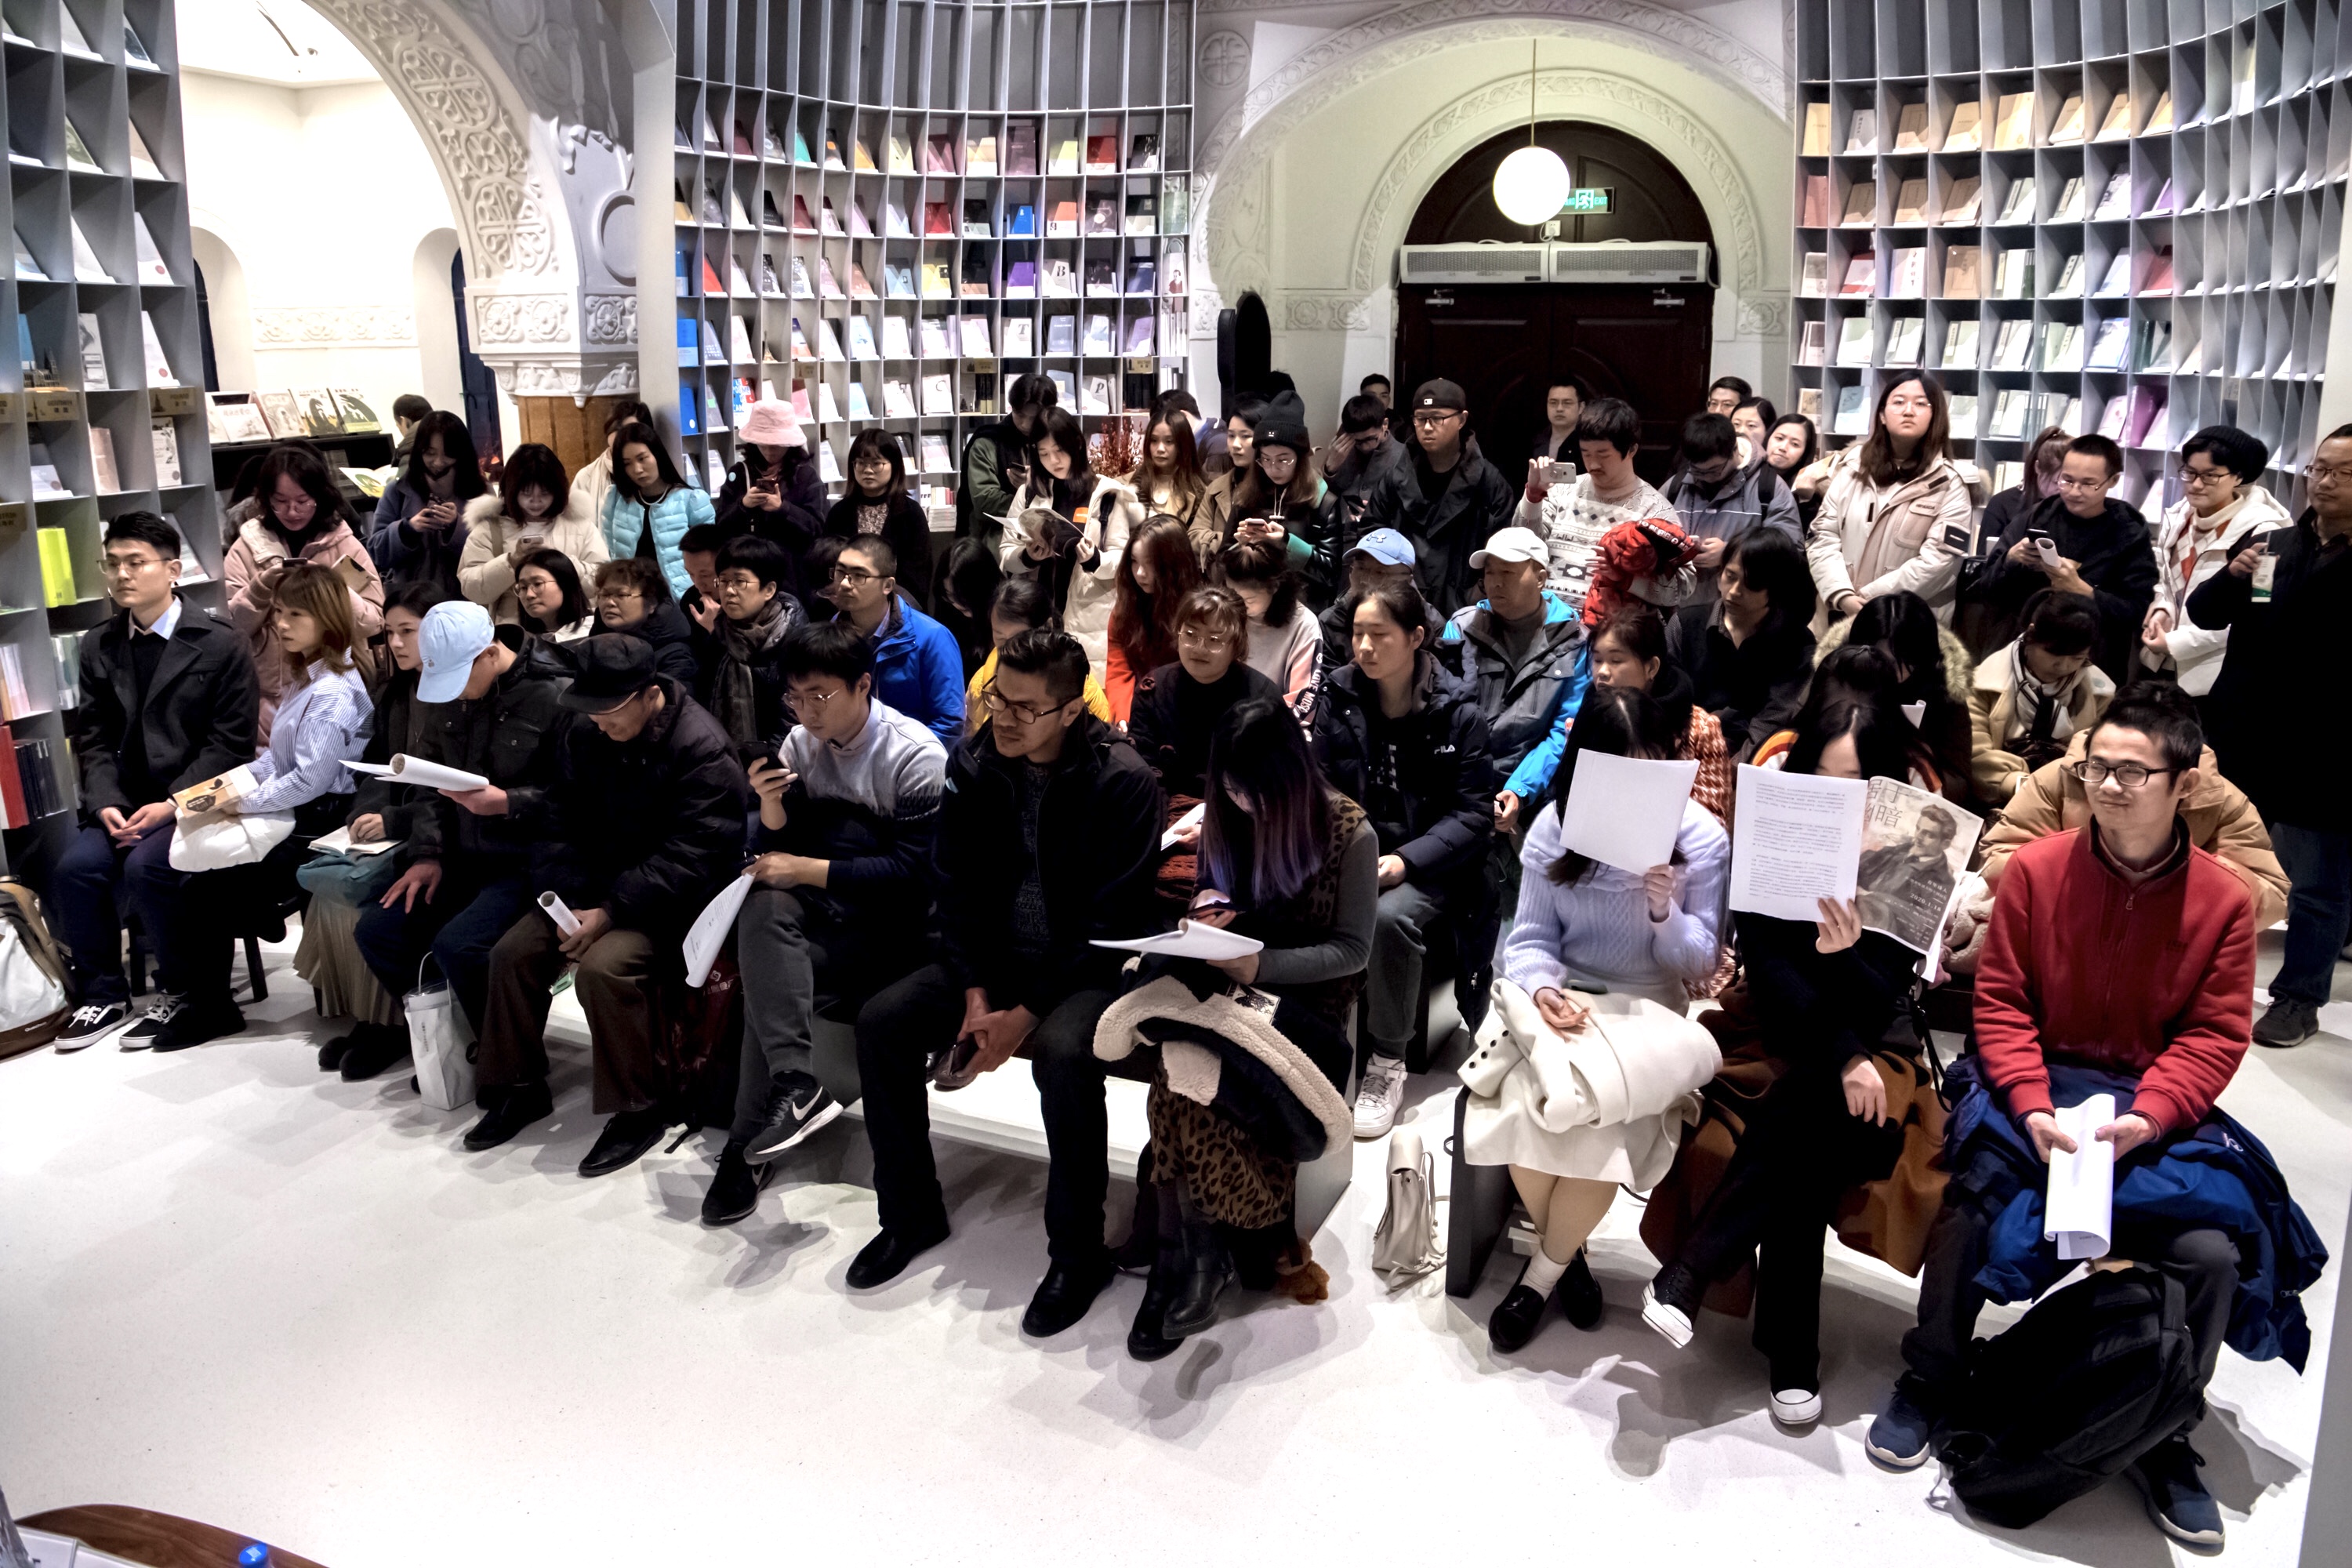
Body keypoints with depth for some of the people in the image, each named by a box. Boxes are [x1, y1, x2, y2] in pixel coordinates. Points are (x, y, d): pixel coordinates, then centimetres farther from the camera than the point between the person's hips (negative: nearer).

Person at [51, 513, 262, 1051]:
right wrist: (105, 802, -8)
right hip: (124, 803, 5)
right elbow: (93, 737, 10)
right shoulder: (98, 645, 12)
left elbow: (230, 741, -7)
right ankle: (103, 996, 2)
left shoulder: (220, 643, -3)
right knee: (75, 867, -20)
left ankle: (184, 995, -7)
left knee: (146, 867, -29)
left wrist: (172, 803, -16)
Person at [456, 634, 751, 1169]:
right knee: (512, 953, -7)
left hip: (673, 898, -7)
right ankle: (519, 1087, 14)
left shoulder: (702, 749, -21)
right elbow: (564, 815, 6)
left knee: (602, 966, -29)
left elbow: (688, 858, -24)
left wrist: (610, 913, -26)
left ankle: (639, 1109, -11)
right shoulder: (584, 732, 1)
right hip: (597, 883, 7)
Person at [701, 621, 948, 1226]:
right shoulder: (800, 743, 6)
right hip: (823, 909, 5)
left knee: (771, 975, -26)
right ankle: (793, 1084, -31)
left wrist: (809, 870, -20)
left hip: (895, 923, -5)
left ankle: (748, 1146, -13)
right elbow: (782, 848, 8)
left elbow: (913, 873, -16)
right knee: (763, 908, -29)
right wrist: (771, 806, -14)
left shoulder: (914, 755, -12)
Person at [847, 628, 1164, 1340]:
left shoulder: (1122, 782, -18)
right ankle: (911, 1214, 7)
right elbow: (958, 888, 4)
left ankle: (1079, 1252, -14)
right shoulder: (973, 765, -1)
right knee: (881, 1020, -12)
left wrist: (1026, 1013, -20)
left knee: (1062, 1053, -35)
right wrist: (975, 992, -9)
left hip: (1089, 969, -5)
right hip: (996, 959, 6)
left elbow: (1113, 923, -18)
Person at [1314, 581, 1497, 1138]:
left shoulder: (1457, 710, -5)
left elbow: (1474, 811, -6)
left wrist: (1405, 860, -18)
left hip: (1429, 864, -3)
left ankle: (1388, 1064, -14)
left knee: (1389, 915, -33)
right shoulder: (1338, 696, 5)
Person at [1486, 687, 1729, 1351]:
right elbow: (1530, 940, -1)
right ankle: (1564, 1252, 7)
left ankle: (1543, 1272, 3)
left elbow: (1699, 962, -1)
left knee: (1599, 1134, -28)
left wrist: (1666, 912, -22)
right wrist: (1541, 987, -24)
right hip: (1560, 1007, 1)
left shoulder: (1703, 837, -3)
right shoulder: (1555, 827, 0)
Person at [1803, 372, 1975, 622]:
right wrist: (1843, 595, -14)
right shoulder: (1853, 467, 7)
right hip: (1845, 614, 3)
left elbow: (1937, 561, -12)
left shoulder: (1949, 484, -2)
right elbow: (1822, 536, 1)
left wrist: (1868, 599, -17)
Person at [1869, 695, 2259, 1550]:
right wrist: (2031, 1104, -19)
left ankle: (2163, 1439, 11)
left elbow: (2216, 1035, -4)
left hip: (2159, 1105, 1)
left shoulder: (2224, 901, -3)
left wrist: (2146, 1118, -21)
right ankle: (1929, 1381, 2)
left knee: (2210, 1255, -18)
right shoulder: (2036, 868, -5)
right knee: (1969, 1207, -25)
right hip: (2037, 1085, -1)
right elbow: (1999, 1000, -5)